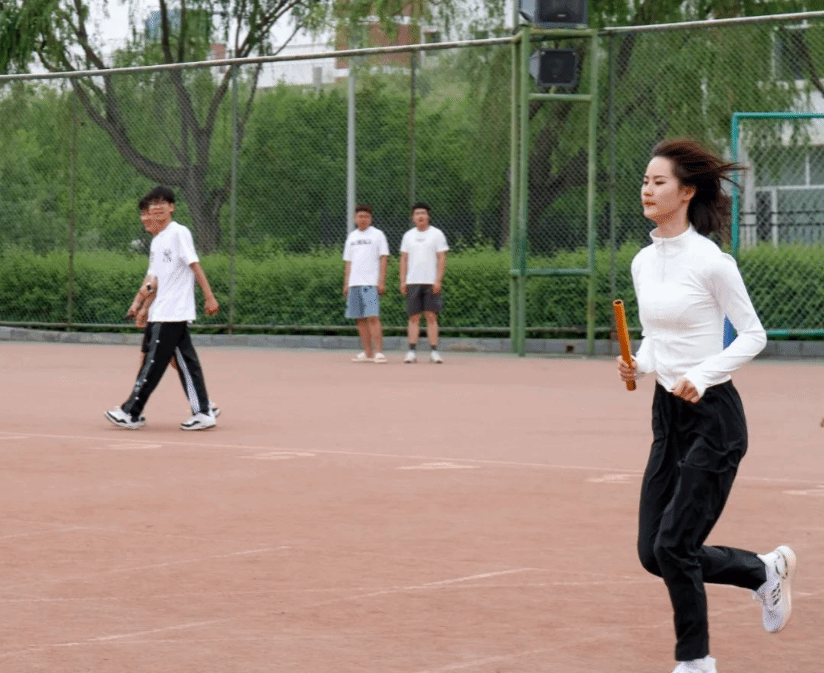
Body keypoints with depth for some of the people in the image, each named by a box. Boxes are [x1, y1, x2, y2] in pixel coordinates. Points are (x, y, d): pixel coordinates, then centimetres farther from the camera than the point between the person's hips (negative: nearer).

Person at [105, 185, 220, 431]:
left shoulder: (179, 233, -8)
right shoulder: (156, 240, 18)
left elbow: (194, 266, -12)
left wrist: (209, 297, -16)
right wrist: (139, 300, 10)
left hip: (173, 313, -8)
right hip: (160, 313, 8)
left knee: (153, 363, -4)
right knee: (186, 362, 6)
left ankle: (132, 413, -1)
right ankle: (202, 413, 6)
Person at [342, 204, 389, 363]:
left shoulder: (377, 235, 2)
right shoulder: (352, 236, 17)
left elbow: (383, 259, -3)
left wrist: (381, 282, -11)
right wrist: (346, 283, 13)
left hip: (371, 283, -6)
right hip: (354, 284, 6)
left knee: (373, 317, -14)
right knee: (360, 319, 5)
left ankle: (379, 352, -15)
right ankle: (368, 353, 10)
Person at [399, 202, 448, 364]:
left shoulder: (436, 234, 2)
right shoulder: (408, 235, 12)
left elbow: (442, 259, -1)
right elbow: (404, 259, 13)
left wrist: (438, 280, -10)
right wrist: (402, 281, 4)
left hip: (431, 283, -3)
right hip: (412, 282, 3)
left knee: (431, 317, -4)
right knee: (413, 317, 1)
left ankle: (434, 351, -3)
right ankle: (412, 351, 2)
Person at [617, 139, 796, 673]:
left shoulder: (710, 262, -14)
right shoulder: (644, 262, 8)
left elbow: (753, 335, -9)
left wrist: (703, 374, -22)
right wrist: (639, 365, -2)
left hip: (712, 415, -8)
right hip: (668, 414, 8)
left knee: (673, 547, -9)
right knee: (654, 553, 6)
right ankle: (766, 570, 28)